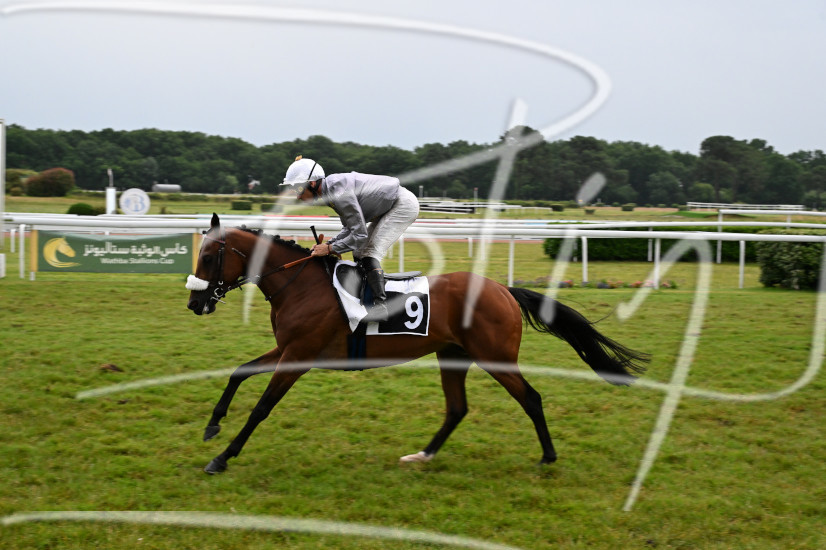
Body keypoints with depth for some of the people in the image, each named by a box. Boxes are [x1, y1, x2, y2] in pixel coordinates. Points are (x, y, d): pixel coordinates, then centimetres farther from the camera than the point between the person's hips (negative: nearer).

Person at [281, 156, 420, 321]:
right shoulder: (330, 190, 1)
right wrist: (328, 244, -5)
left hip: (404, 205, -10)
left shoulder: (339, 192, -29)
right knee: (359, 254, 13)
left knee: (370, 253, -18)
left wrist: (330, 249, -21)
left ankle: (380, 305, -25)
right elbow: (350, 228, 7)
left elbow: (360, 235, -28)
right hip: (389, 208, 10)